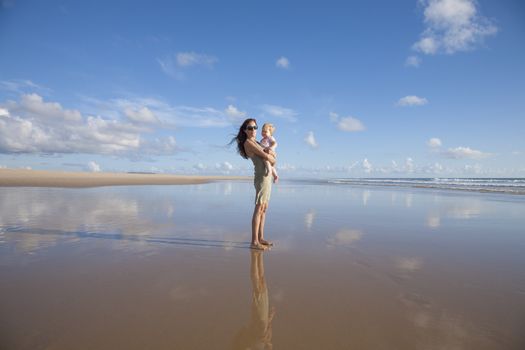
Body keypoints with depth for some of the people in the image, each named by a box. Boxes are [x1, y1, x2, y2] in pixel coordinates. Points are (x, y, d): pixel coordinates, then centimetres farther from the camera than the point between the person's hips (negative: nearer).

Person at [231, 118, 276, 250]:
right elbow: (266, 156, -14)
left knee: (263, 209, 11)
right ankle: (254, 242, -7)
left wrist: (270, 152, -6)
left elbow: (270, 155, 17)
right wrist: (271, 157, 7)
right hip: (262, 177, -10)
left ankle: (260, 238, 18)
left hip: (266, 177, 10)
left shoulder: (255, 142, 19)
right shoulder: (248, 142, -9)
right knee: (258, 209, -10)